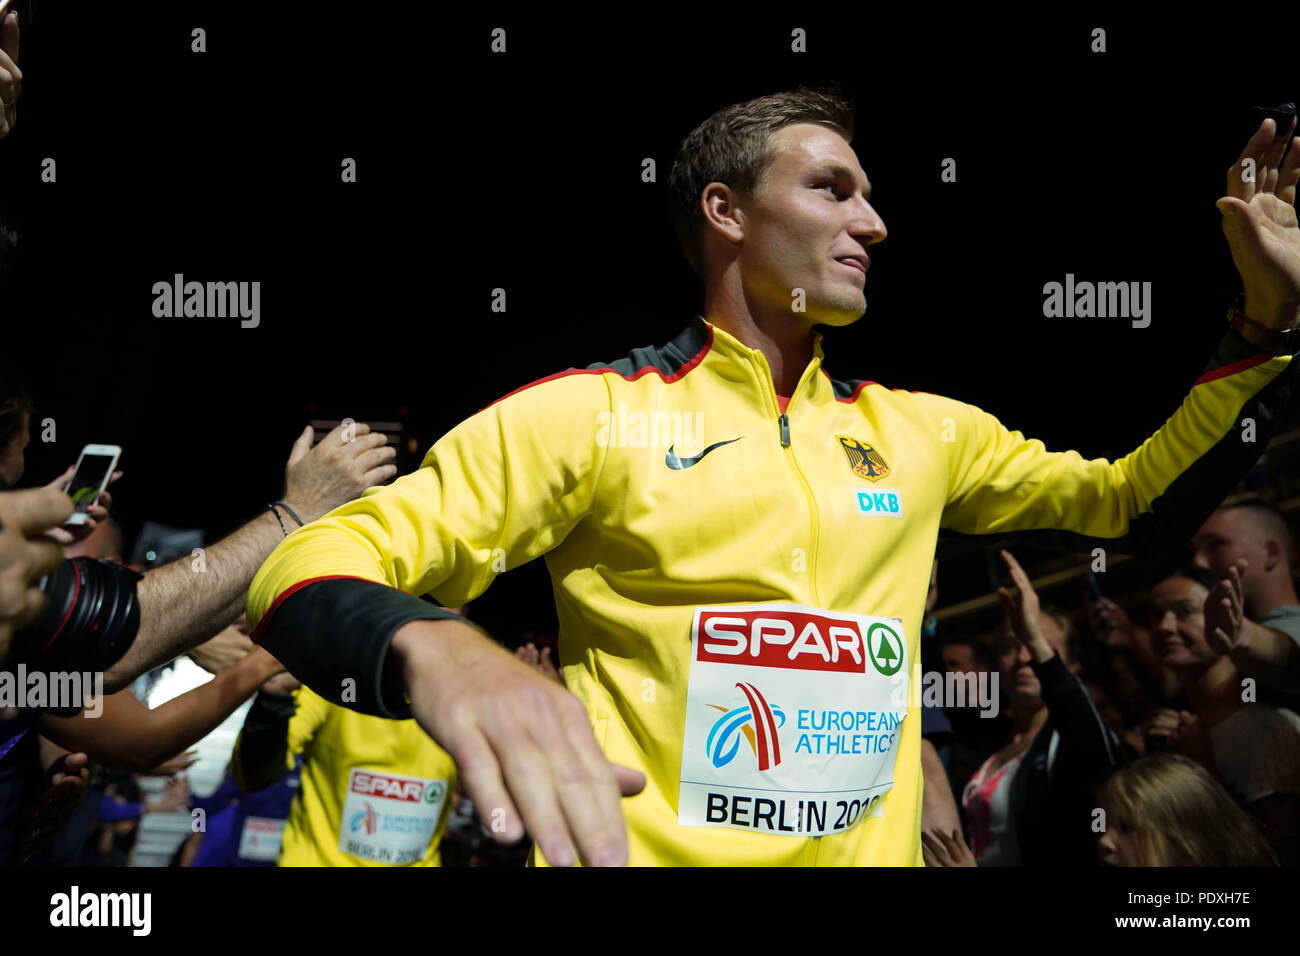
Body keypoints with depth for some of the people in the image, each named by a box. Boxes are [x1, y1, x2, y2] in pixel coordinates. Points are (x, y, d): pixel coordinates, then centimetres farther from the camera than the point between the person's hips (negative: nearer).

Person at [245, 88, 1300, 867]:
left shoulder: (919, 432, 10)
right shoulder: (591, 412, -6)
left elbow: (1135, 504, 20)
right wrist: (434, 649, -38)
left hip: (874, 851, 5)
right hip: (643, 848, -5)